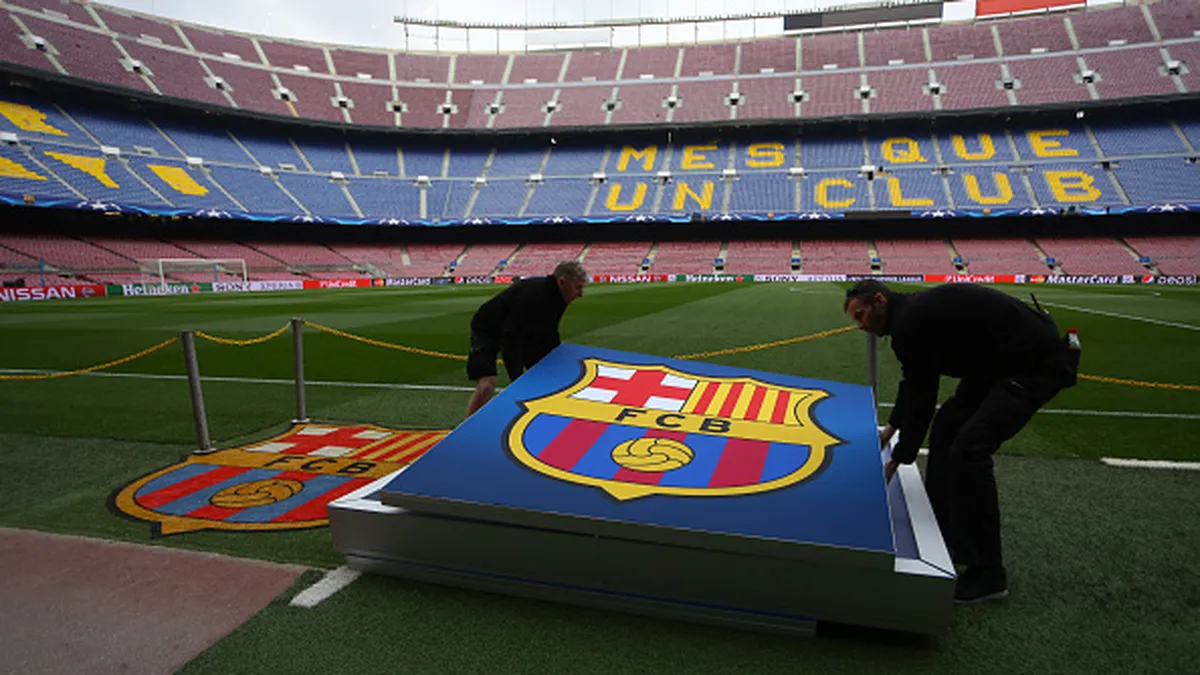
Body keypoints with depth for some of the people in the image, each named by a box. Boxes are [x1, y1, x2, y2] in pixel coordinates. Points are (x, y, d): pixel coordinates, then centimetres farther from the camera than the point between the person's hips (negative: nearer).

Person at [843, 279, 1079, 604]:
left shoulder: (910, 322, -22)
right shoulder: (913, 312, 10)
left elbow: (921, 397, -17)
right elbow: (914, 384, 23)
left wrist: (898, 459, -7)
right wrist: (892, 426, 31)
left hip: (1036, 364, -11)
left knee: (968, 450, -17)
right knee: (947, 428, 15)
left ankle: (987, 574, -2)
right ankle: (944, 538, 25)